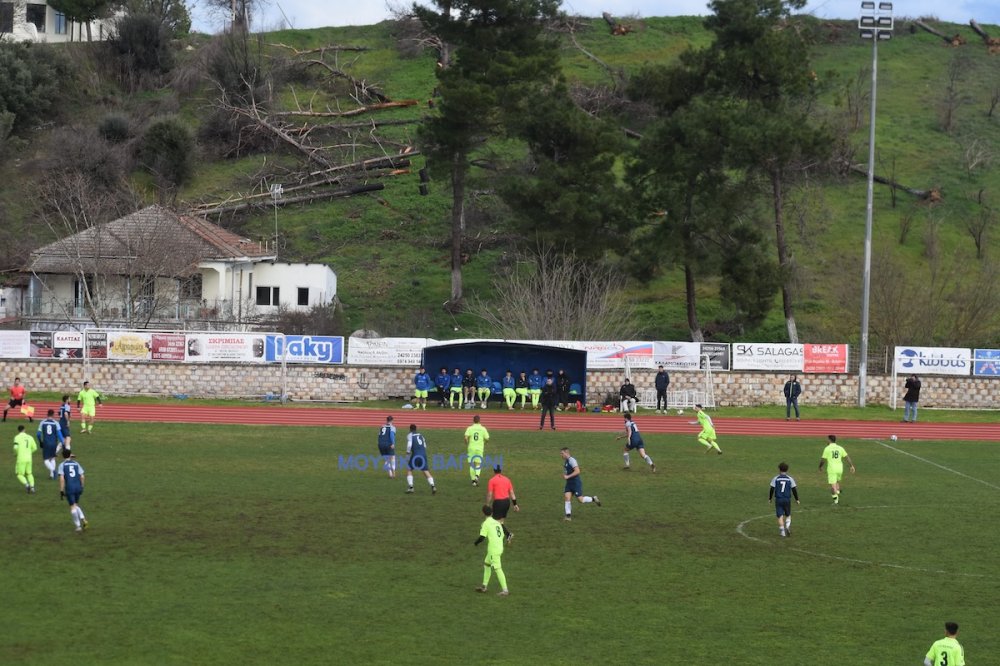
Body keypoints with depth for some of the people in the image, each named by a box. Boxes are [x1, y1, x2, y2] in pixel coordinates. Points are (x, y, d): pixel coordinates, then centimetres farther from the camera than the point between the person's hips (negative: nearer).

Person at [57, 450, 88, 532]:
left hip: (69, 488, -4)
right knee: (76, 504, 21)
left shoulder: (62, 465, -1)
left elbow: (62, 478, -10)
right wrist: (82, 487, 17)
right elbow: (82, 477, 5)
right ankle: (83, 520, 2)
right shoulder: (76, 464, 9)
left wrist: (61, 490, -7)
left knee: (72, 506, 2)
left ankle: (78, 526, 1)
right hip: (78, 487, 4)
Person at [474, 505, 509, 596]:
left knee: (497, 568, -9)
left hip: (493, 550, -8)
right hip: (500, 547, 9)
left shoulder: (486, 523, -9)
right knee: (486, 564, 22)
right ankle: (484, 586, 29)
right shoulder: (497, 523, 13)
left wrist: (475, 543, 5)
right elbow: (502, 535, 13)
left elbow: (482, 537, -14)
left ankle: (505, 590, -14)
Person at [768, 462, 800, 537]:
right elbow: (794, 490, 2)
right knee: (788, 515, 17)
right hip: (787, 499, 1)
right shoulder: (790, 479, 0)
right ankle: (788, 526, -7)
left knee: (780, 516, 2)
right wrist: (797, 499, 12)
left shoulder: (775, 479, -2)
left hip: (778, 500, -1)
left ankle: (782, 531, -2)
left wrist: (770, 499, 11)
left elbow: (772, 489, -1)